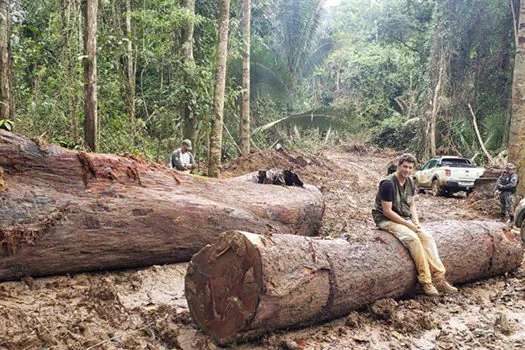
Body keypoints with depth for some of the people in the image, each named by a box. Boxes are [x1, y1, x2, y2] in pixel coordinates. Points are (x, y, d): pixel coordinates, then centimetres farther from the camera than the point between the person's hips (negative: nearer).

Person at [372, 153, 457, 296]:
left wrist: (416, 223, 0)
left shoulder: (409, 182, 8)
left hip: (405, 220, 8)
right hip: (387, 220, -8)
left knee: (427, 237, -15)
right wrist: (408, 224, -17)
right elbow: (387, 211, -20)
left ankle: (439, 277, -16)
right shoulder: (388, 183, -18)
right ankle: (426, 281, -22)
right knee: (412, 238, -30)